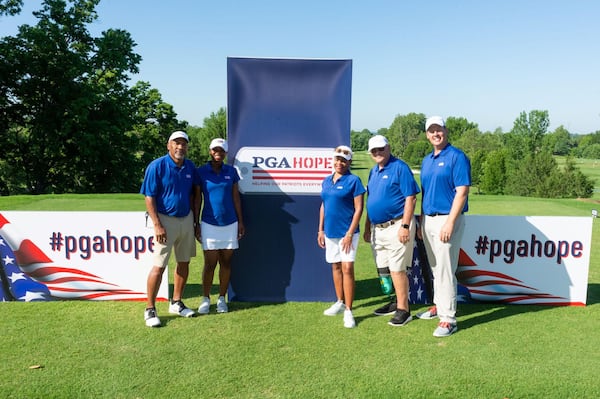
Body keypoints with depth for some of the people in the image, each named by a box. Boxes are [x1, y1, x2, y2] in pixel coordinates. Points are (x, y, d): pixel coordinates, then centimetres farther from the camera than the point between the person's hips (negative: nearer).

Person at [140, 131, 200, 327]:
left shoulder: (190, 167, 4)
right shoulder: (157, 166, -11)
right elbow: (149, 198, -12)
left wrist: (195, 219, 9)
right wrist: (157, 225, -18)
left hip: (186, 219, 6)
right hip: (166, 220, -6)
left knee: (184, 262, 12)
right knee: (159, 266, -5)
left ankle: (176, 303, 27)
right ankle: (150, 310, 6)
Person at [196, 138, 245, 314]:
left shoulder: (231, 172, 4)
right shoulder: (201, 172, -1)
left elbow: (236, 197, 8)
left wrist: (240, 222, 6)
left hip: (230, 223, 2)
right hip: (209, 224, -2)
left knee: (226, 262, 8)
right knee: (210, 263, 0)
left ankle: (222, 298, 20)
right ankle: (205, 299, 15)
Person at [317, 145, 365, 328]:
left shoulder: (353, 181, -8)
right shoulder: (326, 181, 10)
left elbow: (358, 209, -11)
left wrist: (350, 233, -16)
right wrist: (320, 230, 13)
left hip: (346, 232, -6)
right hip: (330, 232, 6)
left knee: (347, 268, -8)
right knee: (335, 266, 15)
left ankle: (348, 311, -1)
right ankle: (340, 302, 31)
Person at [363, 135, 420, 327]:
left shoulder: (400, 167, -9)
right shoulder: (373, 171, 15)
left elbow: (410, 198, -15)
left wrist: (405, 226, -20)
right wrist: (367, 227, 19)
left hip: (396, 226, -8)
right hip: (377, 228, 8)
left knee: (397, 269, -6)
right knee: (383, 269, 14)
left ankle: (403, 310, 3)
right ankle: (395, 302, 29)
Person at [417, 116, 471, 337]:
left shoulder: (457, 157, -9)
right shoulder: (426, 160, 15)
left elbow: (462, 192, -16)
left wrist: (450, 222, -22)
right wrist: (421, 223, 15)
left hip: (446, 219, -8)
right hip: (428, 220, 8)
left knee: (445, 270, -7)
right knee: (435, 268, 17)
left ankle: (448, 319, 0)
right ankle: (438, 306, 31)